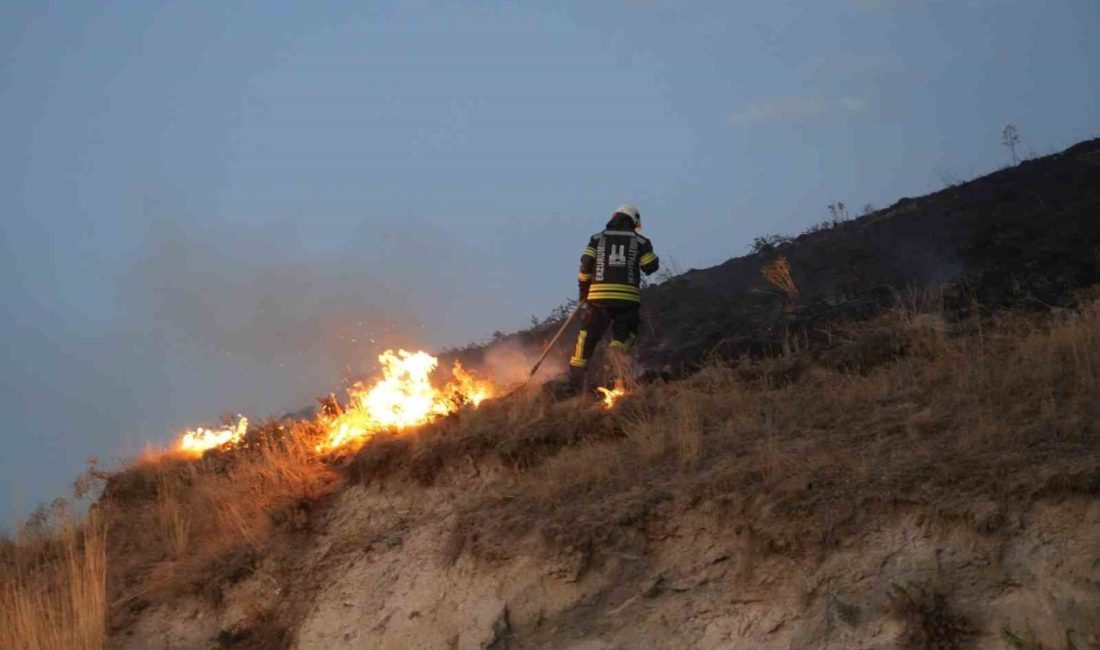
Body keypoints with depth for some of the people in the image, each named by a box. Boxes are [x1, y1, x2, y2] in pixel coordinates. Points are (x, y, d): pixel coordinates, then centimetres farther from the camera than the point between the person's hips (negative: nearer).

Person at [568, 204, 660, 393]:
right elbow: (651, 267, 7)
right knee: (624, 336, 8)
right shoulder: (640, 241, 10)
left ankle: (575, 381, 5)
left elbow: (586, 263, 1)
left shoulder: (598, 238, 11)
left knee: (588, 335, 8)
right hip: (628, 297, -1)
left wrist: (583, 288, 11)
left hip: (599, 295, 1)